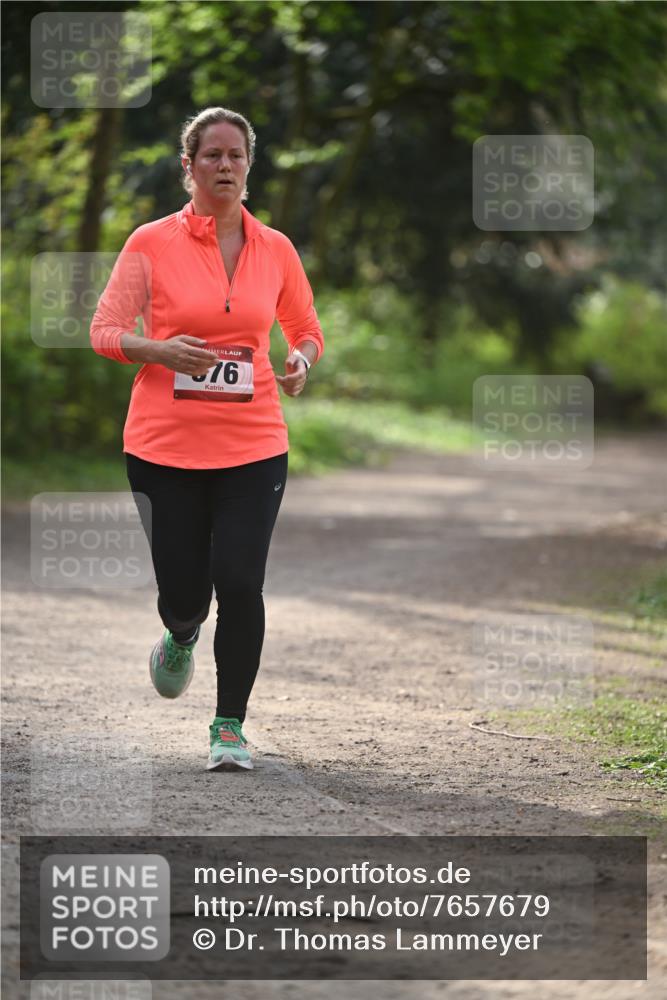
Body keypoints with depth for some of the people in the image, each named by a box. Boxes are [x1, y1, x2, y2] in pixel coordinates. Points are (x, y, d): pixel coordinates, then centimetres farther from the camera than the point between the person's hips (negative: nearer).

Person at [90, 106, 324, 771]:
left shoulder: (275, 249, 6)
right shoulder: (152, 244, -2)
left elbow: (305, 329, 19)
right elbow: (105, 330, -1)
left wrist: (301, 360, -4)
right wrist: (160, 351, -20)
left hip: (253, 447, 1)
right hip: (165, 443, -1)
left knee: (240, 583, -11)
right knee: (183, 593, 2)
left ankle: (230, 726, 5)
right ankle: (180, 639, 41)